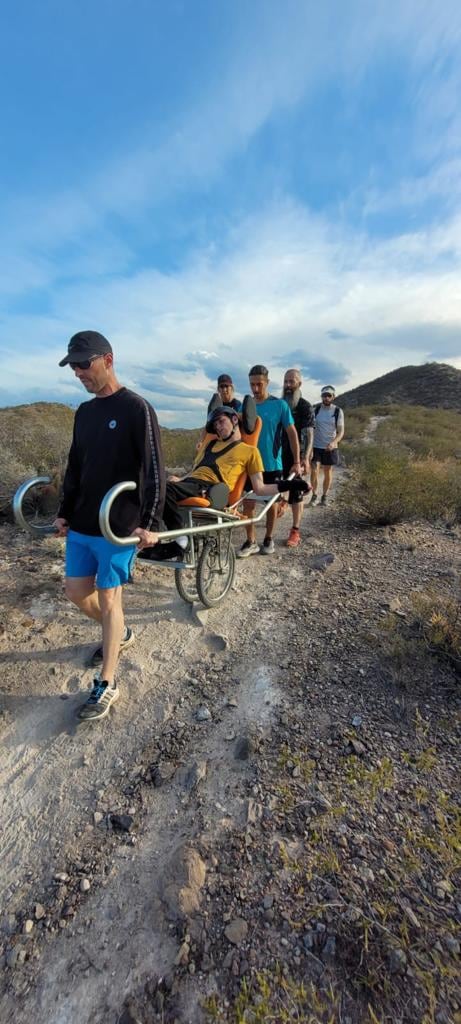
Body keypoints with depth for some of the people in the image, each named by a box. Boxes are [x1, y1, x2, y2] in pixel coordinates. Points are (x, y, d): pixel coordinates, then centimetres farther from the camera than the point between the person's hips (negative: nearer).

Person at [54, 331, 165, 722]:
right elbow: (75, 468, 17)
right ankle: (120, 634, 41)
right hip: (81, 524, 7)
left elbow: (154, 470, -16)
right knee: (76, 590, 14)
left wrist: (150, 522, -21)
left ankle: (107, 685, 20)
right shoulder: (84, 412, 12)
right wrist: (65, 512, 13)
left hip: (119, 527, -7)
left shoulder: (136, 408, -10)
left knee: (108, 600, 1)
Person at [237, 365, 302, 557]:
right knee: (248, 503, 1)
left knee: (271, 502, 9)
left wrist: (296, 462, -8)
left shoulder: (280, 404, -4)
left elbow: (292, 433, -3)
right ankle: (251, 542, 13)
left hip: (272, 464, -2)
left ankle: (268, 539, 25)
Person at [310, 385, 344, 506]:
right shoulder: (315, 409, -2)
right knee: (314, 471, -10)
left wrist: (333, 442, -28)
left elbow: (341, 431, -9)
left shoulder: (338, 411, -5)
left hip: (330, 447, 0)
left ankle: (324, 496, 24)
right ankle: (314, 494, 10)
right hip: (316, 446, 0)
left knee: (327, 473, 8)